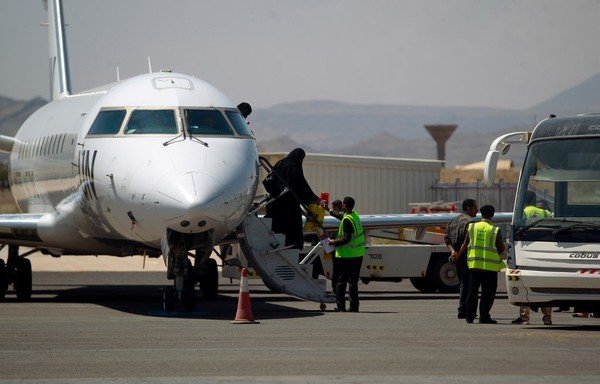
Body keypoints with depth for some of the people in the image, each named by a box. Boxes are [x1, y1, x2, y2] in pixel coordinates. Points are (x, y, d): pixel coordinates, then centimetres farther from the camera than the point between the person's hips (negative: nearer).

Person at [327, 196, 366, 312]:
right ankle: (354, 306, 11)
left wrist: (334, 242, -10)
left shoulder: (347, 220, -18)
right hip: (358, 254, 8)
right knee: (353, 281, 12)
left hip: (346, 255, -8)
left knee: (341, 281, 1)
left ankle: (340, 306, -2)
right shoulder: (355, 215, 7)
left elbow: (346, 239, -22)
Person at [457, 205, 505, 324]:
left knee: (472, 291, 11)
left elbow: (465, 245, 6)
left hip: (474, 264, 3)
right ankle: (484, 316, -1)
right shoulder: (495, 230, -4)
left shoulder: (471, 227, 4)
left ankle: (470, 316, 10)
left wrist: (457, 256, 19)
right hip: (490, 265, -3)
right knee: (488, 292, 2)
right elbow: (501, 249, -1)